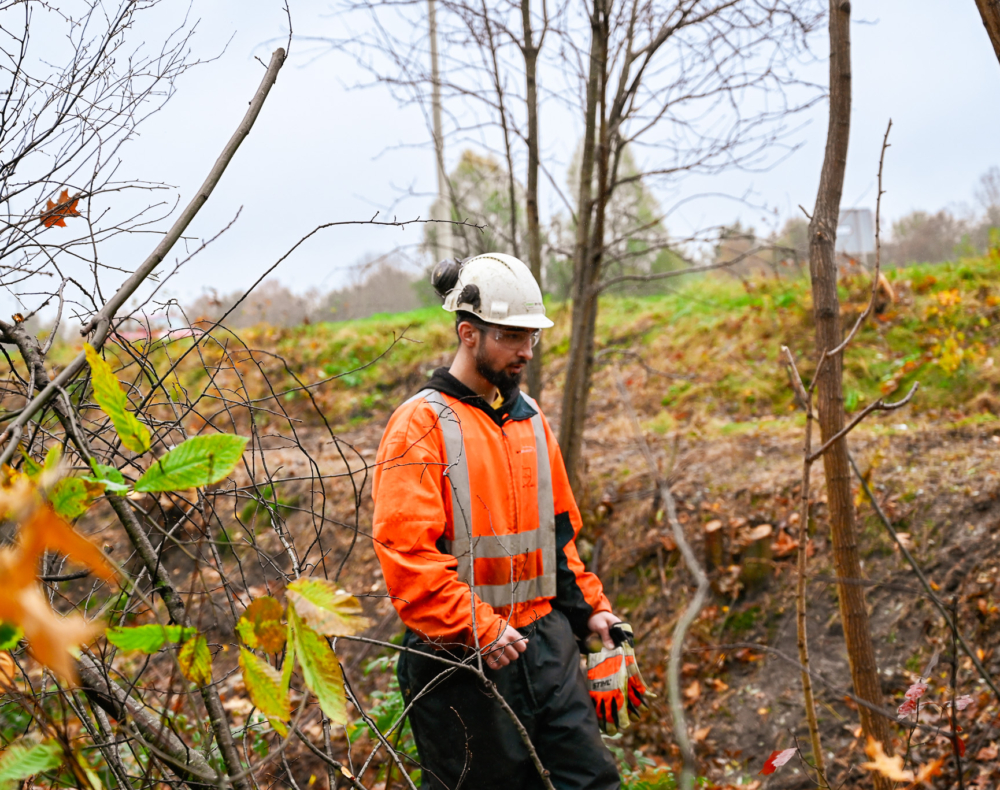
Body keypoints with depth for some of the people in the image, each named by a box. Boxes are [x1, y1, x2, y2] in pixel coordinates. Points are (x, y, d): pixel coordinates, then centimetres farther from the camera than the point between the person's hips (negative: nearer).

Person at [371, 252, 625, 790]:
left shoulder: (530, 419, 13)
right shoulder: (421, 425, -9)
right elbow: (405, 553, -17)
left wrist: (589, 606, 14)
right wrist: (479, 630, -21)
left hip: (545, 642, 6)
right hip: (461, 660, -6)